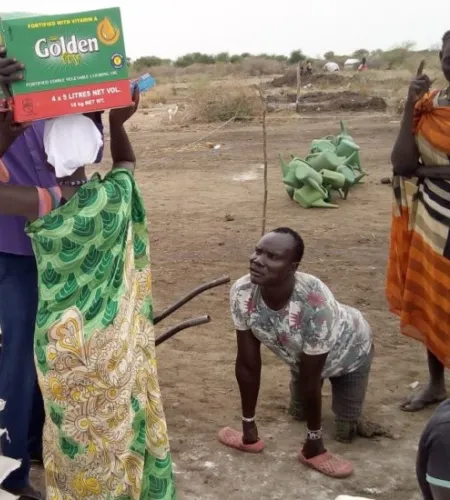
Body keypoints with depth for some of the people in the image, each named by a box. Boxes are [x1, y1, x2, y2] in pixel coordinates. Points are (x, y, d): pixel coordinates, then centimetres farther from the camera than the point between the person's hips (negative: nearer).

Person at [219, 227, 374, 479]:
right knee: (299, 411, 23)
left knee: (346, 432, 7)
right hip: (300, 353, 4)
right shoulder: (242, 292, -34)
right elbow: (248, 364, -22)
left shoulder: (315, 304, -47)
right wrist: (249, 429, -14)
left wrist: (314, 442, -20)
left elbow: (310, 379, -34)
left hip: (348, 351, -4)